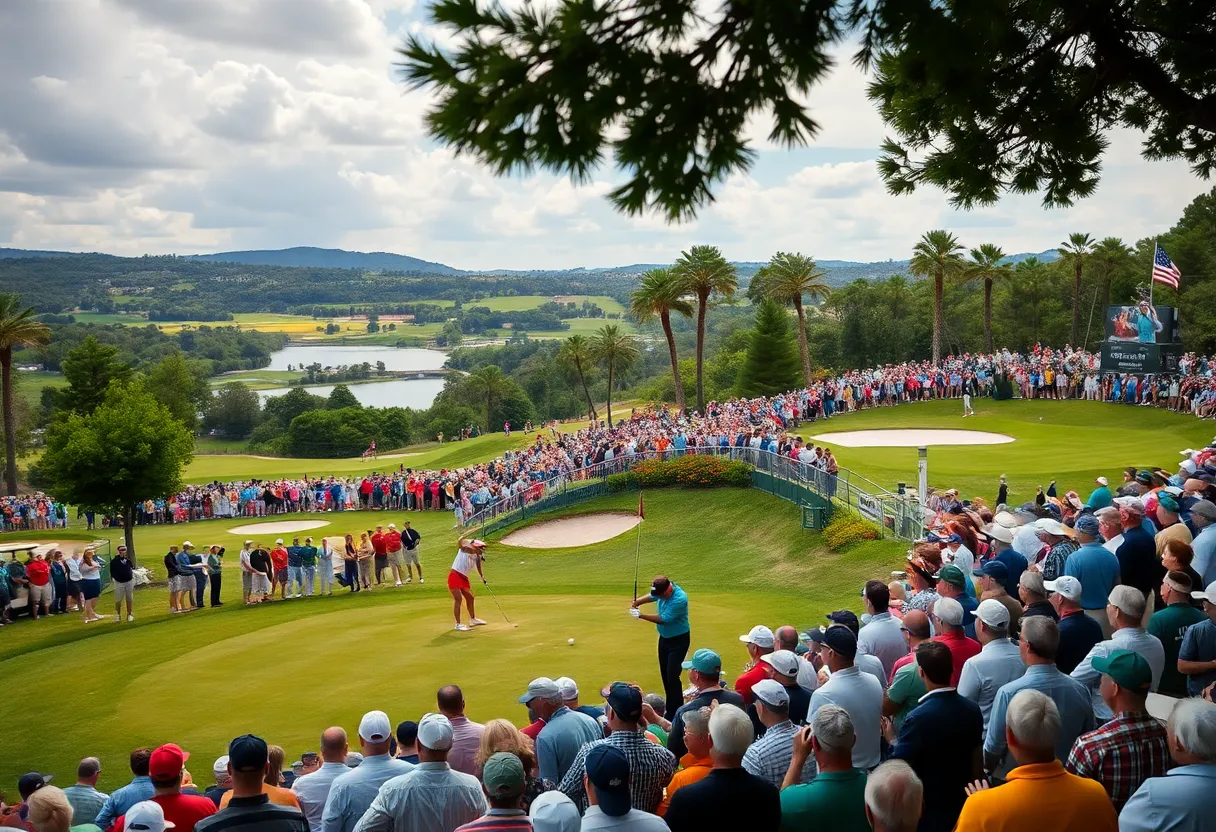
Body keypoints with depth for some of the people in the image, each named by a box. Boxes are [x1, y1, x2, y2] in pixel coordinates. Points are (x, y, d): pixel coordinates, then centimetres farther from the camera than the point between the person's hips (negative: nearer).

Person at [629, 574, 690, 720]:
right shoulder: (662, 590, -7)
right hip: (664, 637, 8)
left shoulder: (679, 599, -30)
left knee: (672, 676, -11)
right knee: (665, 674, 13)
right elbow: (651, 597, 15)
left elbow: (664, 619, -27)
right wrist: (638, 601, -6)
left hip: (678, 640, -8)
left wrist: (641, 615, -21)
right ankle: (671, 707, 24)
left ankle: (674, 712, -4)